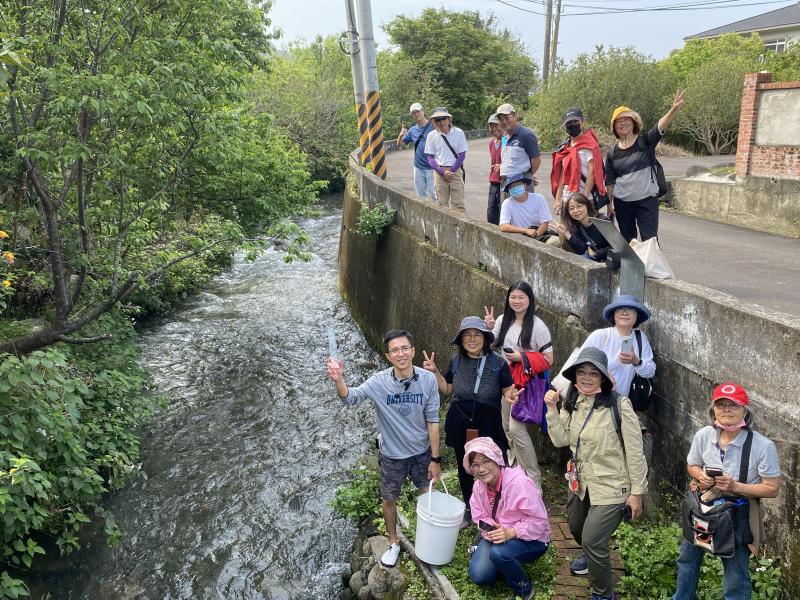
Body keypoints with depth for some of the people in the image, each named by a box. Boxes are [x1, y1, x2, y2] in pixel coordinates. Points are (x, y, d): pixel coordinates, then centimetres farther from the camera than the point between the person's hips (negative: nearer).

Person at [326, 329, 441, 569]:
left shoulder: (428, 380, -20)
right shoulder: (379, 381, -20)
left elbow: (432, 421, -13)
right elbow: (351, 397, -25)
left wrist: (435, 459, -8)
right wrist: (338, 380, -48)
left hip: (422, 451, 0)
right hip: (392, 454, 0)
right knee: (389, 500, 17)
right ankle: (394, 543, 44)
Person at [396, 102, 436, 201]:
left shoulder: (433, 126, -5)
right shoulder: (412, 130, 10)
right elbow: (399, 145, 14)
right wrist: (401, 135, -7)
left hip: (431, 166, -5)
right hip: (418, 167, 5)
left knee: (433, 194, -6)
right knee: (420, 195, 14)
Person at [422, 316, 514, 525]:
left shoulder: (498, 363, -11)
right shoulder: (456, 361, -1)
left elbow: (508, 391, -4)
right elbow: (447, 390, 10)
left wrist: (510, 395, -25)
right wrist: (434, 372, -3)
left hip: (488, 425, -4)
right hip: (460, 425, 4)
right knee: (464, 468, 19)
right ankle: (469, 508, 42)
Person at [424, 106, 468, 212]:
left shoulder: (458, 133, -2)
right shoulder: (431, 135, 1)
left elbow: (462, 155, 0)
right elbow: (429, 157, 2)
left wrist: (452, 171, -8)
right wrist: (442, 171, -9)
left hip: (456, 171, -1)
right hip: (439, 172, 1)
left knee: (458, 203, -3)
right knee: (442, 203, 4)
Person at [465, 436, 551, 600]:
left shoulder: (519, 483, -28)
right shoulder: (479, 485, -7)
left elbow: (539, 521, -25)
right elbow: (479, 516, 1)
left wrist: (510, 533, -34)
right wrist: (490, 530, -21)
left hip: (531, 539, -5)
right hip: (497, 536, 6)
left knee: (498, 553, -34)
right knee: (478, 576, -14)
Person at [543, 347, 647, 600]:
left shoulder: (619, 405, -22)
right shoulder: (571, 403, -2)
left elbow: (634, 452, -17)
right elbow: (561, 440, -7)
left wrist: (637, 492, -14)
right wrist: (552, 409, -17)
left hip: (611, 486, -7)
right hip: (580, 482, 7)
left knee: (592, 540, -9)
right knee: (575, 528, 26)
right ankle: (592, 555, 61)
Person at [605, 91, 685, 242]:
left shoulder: (645, 142, -3)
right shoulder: (612, 153, 5)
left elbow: (661, 126, -22)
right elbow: (610, 182, 7)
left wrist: (674, 109, -39)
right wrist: (609, 203, 0)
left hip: (647, 200, -3)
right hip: (622, 202, 3)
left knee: (649, 239, -4)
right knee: (627, 240, 14)